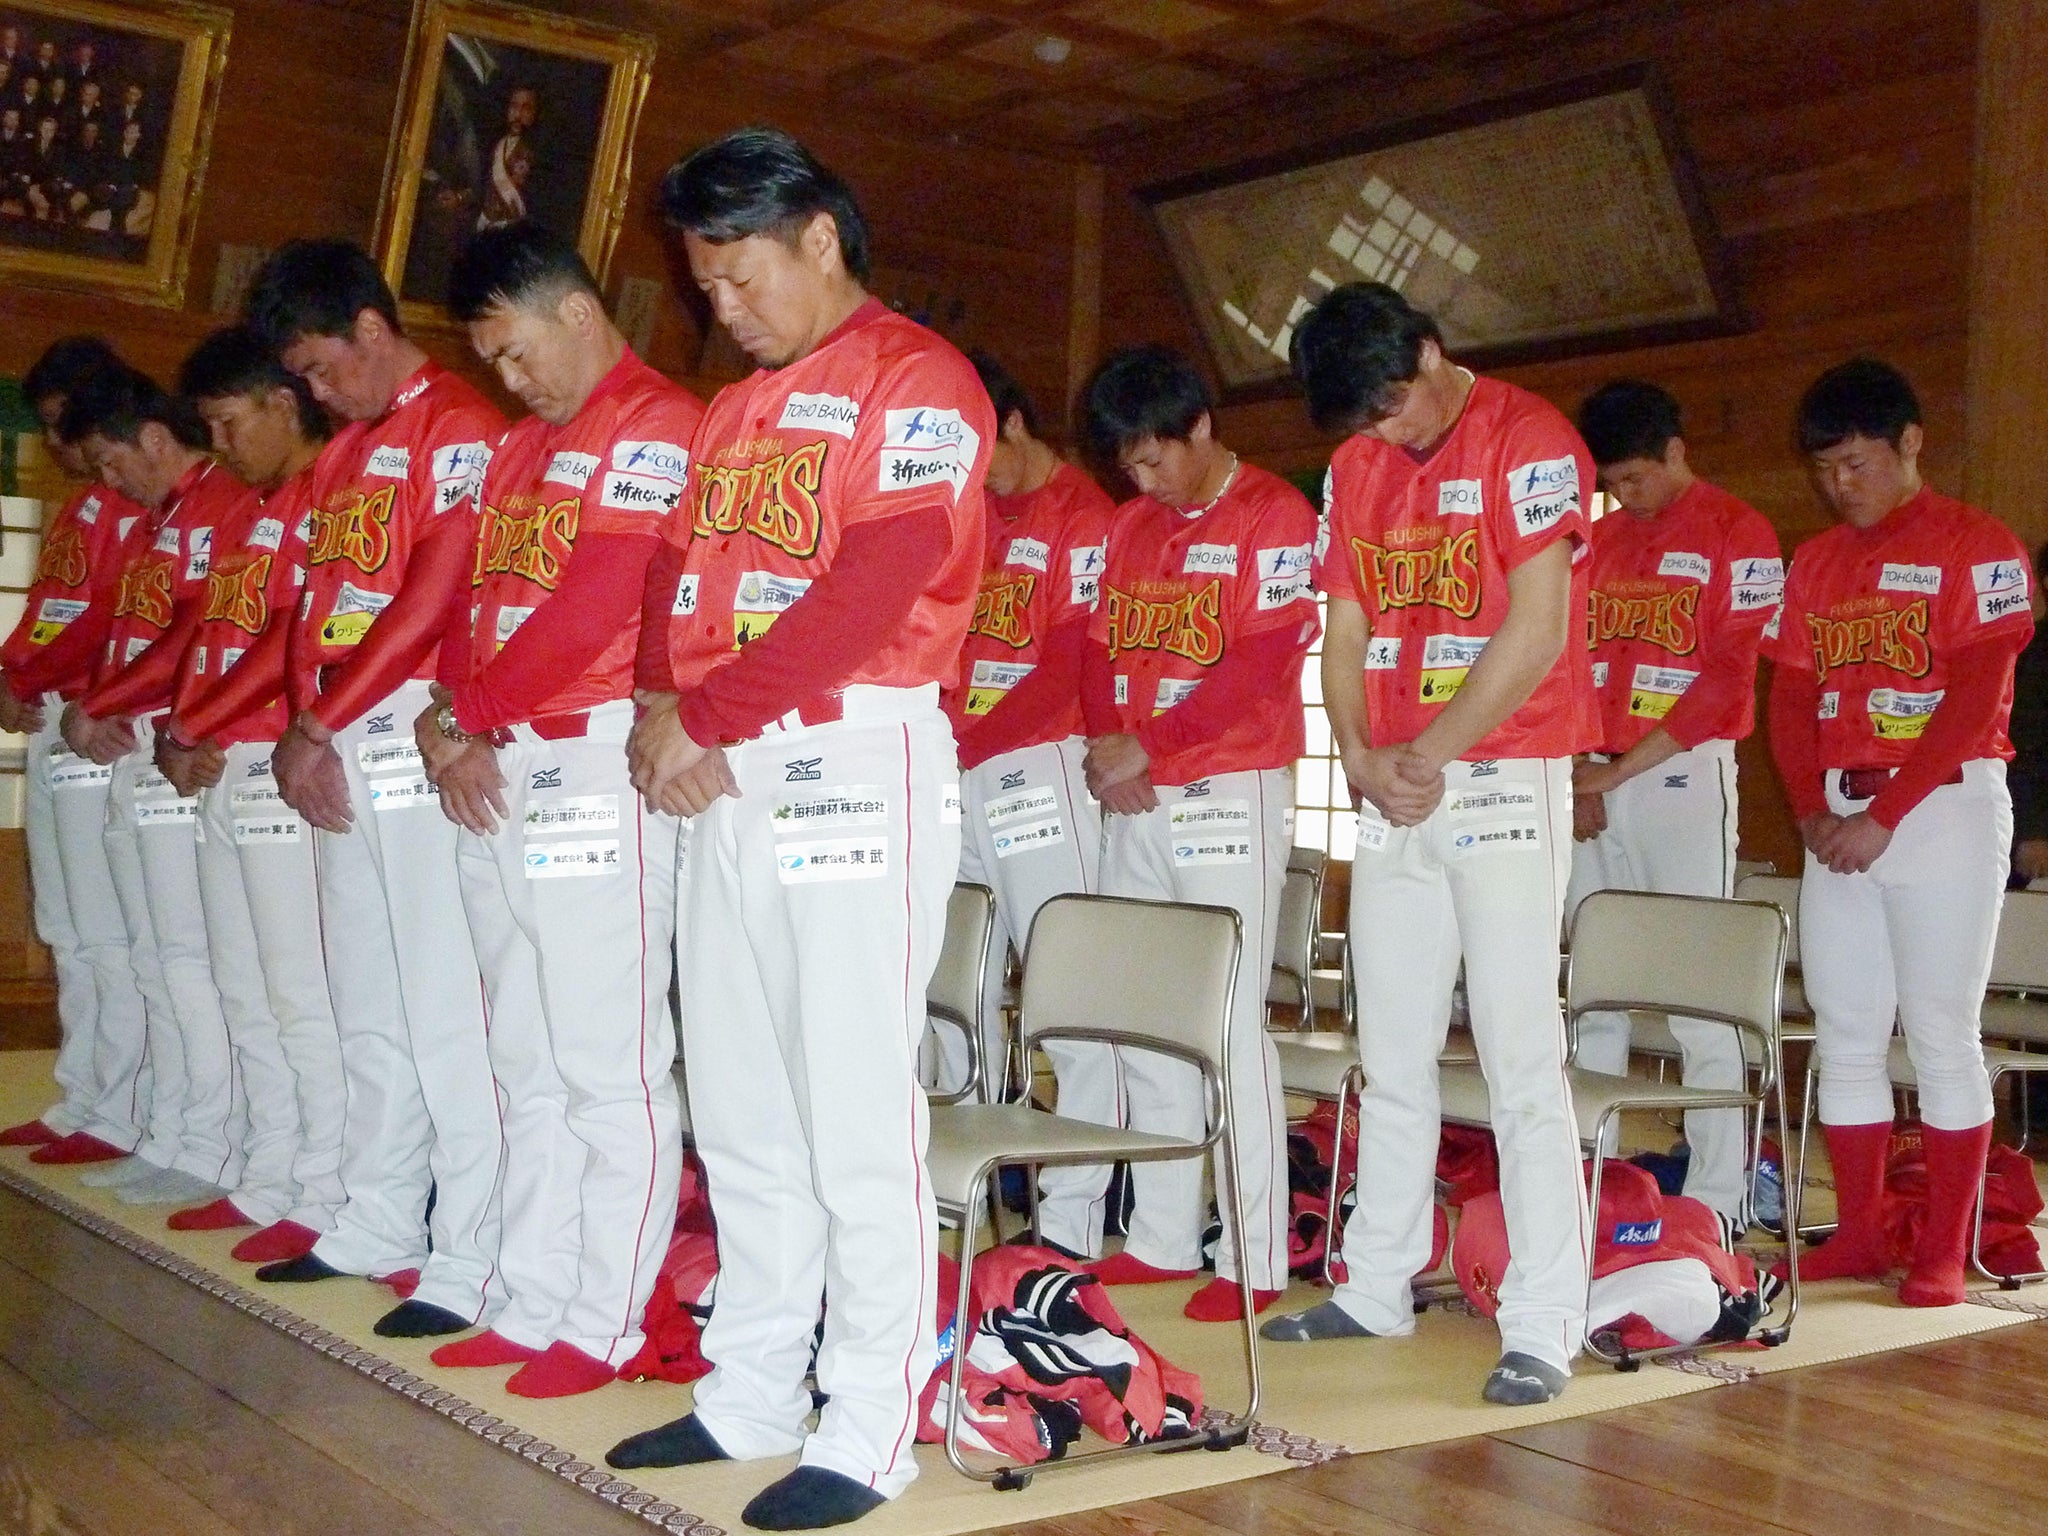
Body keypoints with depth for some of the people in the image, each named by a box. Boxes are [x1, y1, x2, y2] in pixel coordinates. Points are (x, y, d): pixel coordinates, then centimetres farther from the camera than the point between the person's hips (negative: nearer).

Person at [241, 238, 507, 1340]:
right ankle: (378, 1222, 22)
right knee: (367, 1008, 13)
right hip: (335, 755, 9)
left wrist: (323, 721, -12)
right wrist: (301, 729, 3)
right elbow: (312, 605, 18)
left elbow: (437, 596, -15)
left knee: (444, 1010, -8)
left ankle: (471, 1262, -4)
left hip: (417, 742, -9)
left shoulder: (459, 428, -6)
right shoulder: (343, 453, 22)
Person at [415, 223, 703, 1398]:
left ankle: (605, 1323, 3)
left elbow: (593, 607, -16)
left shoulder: (655, 429, -7)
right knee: (530, 1067, 12)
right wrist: (447, 728, 0)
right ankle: (532, 1303, 20)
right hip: (496, 776, 9)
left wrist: (470, 717, -7)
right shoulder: (520, 448, 22)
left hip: (592, 762, -9)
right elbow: (475, 600, 17)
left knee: (609, 1066, -4)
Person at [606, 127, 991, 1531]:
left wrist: (705, 716, -14)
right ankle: (753, 1393, 22)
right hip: (726, 777, 8)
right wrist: (661, 707, -4)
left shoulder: (914, 381, -5)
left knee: (857, 1109, -5)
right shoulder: (737, 409, 21)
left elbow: (874, 585, -17)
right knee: (738, 1100, 11)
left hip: (859, 759, -8)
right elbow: (678, 569, 16)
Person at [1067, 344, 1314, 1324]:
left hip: (1229, 793, -7)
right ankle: (1161, 1238, 18)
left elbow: (1262, 661, -15)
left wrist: (1148, 745, -15)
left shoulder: (1273, 517, -6)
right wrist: (1107, 749, -5)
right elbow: (1100, 649, 13)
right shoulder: (1129, 526, 15)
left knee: (1228, 1026, -6)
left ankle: (1255, 1261, 1)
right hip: (1132, 799, 7)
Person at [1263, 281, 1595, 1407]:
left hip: (1502, 782, -6)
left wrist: (1429, 755, -11)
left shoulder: (1528, 440, -6)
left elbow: (1538, 630, -14)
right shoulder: (1354, 469, 14)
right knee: (1391, 1060, 11)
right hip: (1389, 796, 7)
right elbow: (1345, 634, 13)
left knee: (1522, 1061, -8)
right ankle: (1376, 1287, 21)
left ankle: (1543, 1326, -4)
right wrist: (1361, 758, -4)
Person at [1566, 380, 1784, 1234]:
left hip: (1684, 776, -6)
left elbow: (1727, 675, -10)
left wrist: (1625, 768, -12)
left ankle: (1716, 1200, -2)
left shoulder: (1737, 536, -3)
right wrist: (1577, 775, -1)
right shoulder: (1599, 541, 15)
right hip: (1595, 783, 6)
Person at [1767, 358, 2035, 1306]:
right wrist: (1810, 810, -6)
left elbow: (1974, 701, -13)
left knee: (1941, 1034, -3)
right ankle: (1856, 1236, 16)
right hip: (1837, 818, 6)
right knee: (1844, 1032, 6)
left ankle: (1943, 1254, 4)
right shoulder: (1815, 563, 13)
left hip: (1944, 804, -6)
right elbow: (1791, 697, 10)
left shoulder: (1977, 547, -5)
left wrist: (1882, 818, -17)